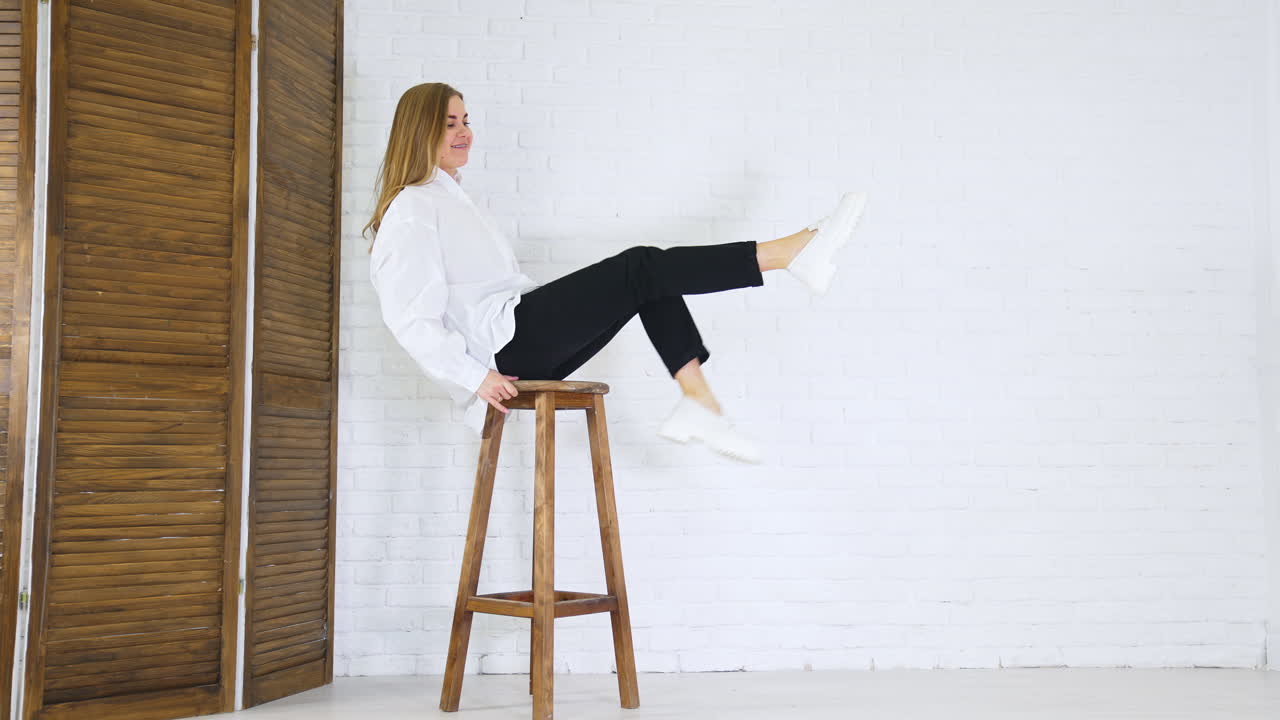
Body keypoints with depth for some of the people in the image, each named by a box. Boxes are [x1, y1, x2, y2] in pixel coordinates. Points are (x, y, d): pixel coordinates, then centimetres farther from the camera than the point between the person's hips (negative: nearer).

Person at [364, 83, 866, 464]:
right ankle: (792, 254, -21)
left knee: (650, 280, -2)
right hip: (502, 343, -9)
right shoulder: (411, 210, -4)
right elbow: (410, 318, -14)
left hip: (525, 350, 9)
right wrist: (475, 377, -18)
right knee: (641, 269, -17)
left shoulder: (451, 198, 27)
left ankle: (698, 404, -17)